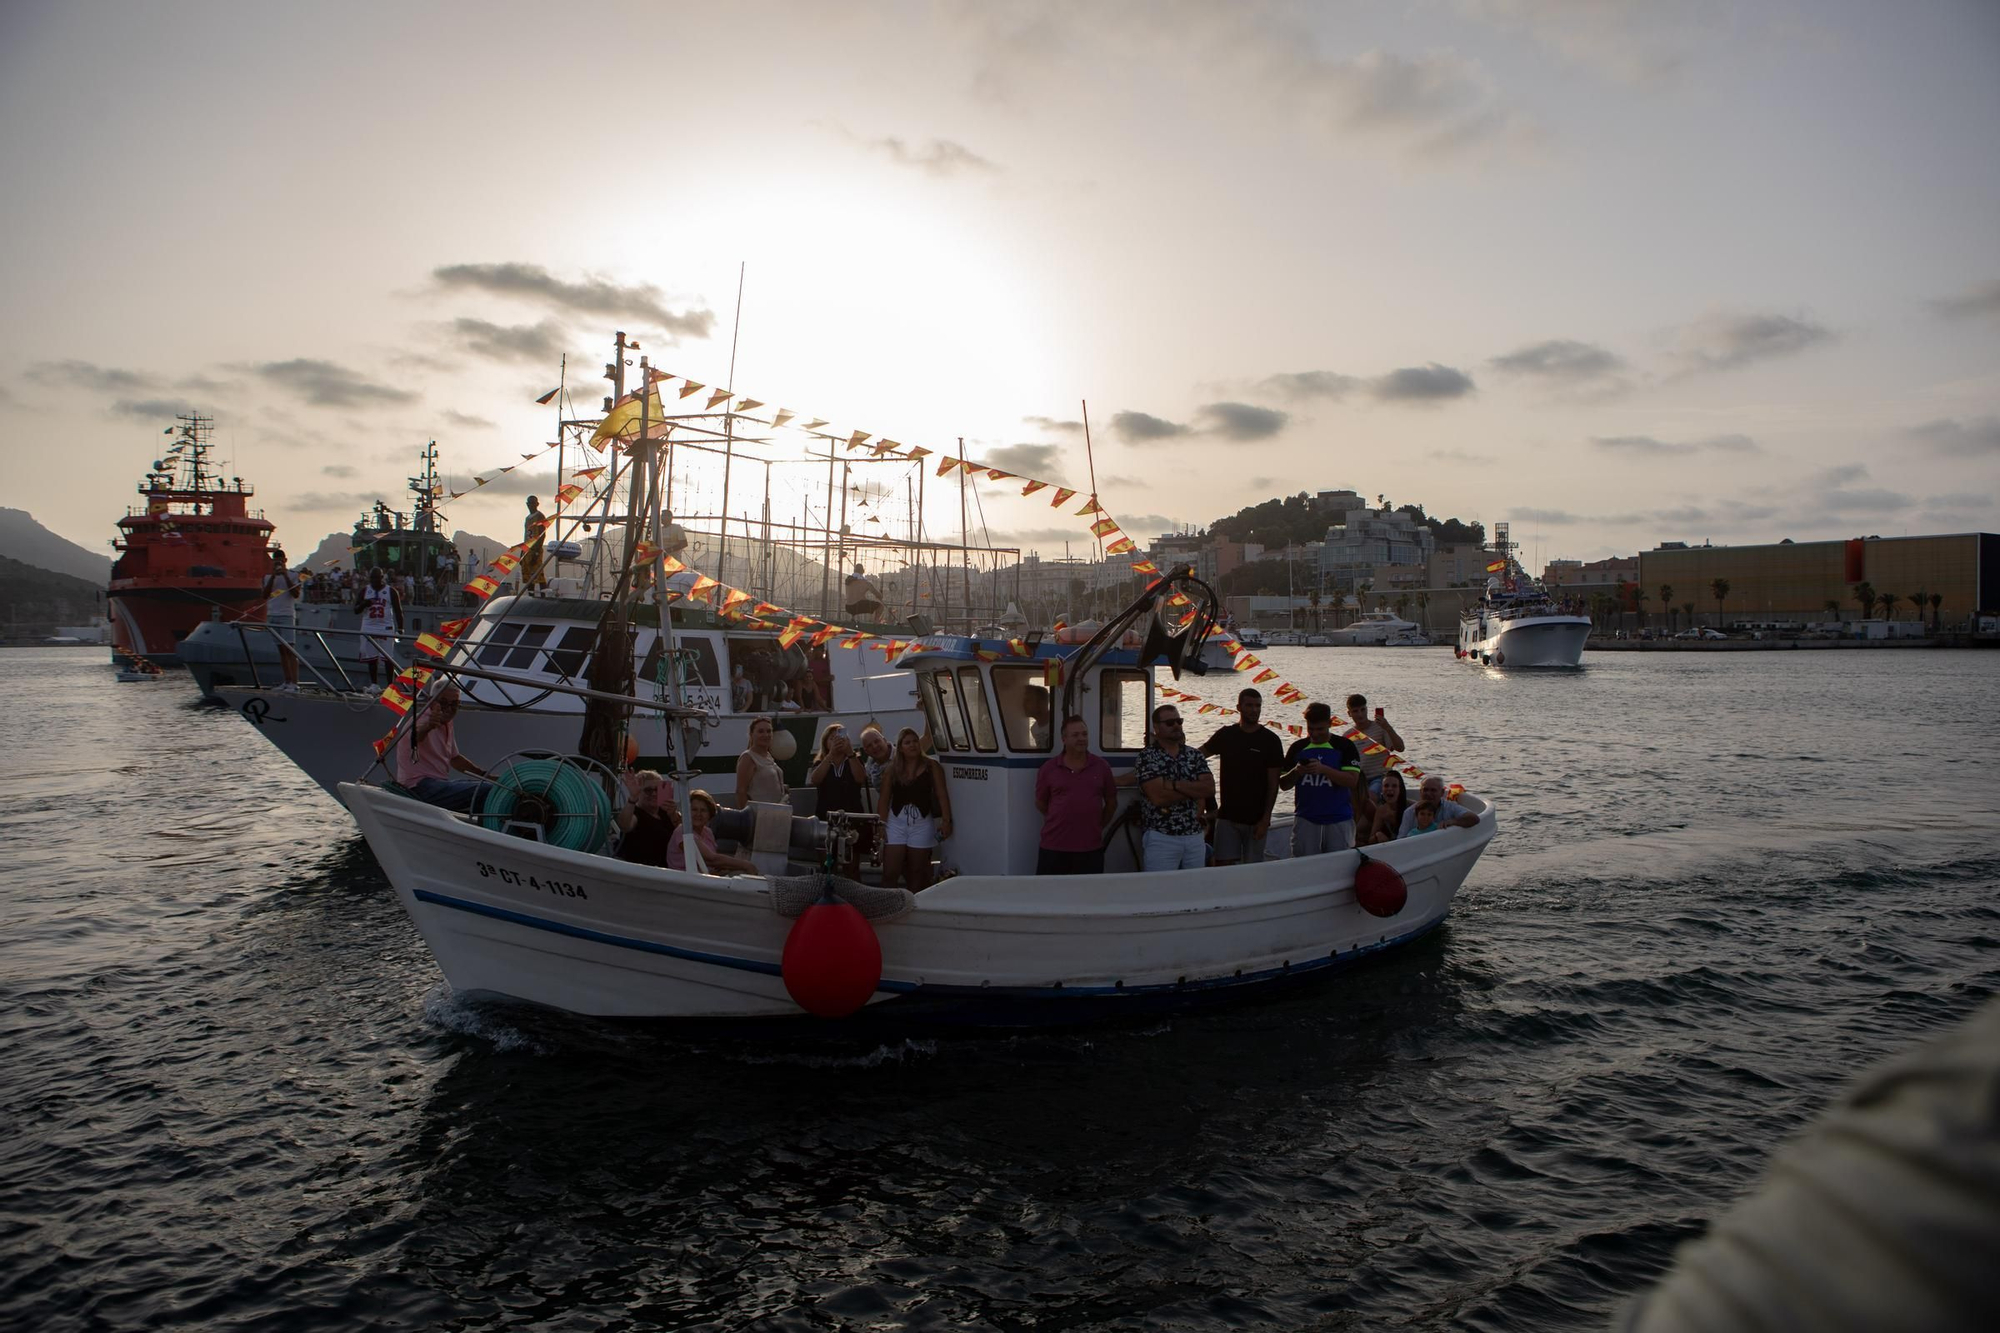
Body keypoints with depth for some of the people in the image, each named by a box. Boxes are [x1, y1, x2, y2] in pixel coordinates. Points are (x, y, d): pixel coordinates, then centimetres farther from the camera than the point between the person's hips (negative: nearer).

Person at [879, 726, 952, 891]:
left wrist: (946, 820, -11)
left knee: (917, 873, 7)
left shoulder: (931, 766, 2)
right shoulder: (891, 770, 7)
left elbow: (942, 795, -2)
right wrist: (881, 825, -1)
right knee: (890, 873, -3)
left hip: (921, 823, -1)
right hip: (896, 822, 1)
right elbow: (884, 800, 6)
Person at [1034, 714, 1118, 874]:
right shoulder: (1049, 768, 1)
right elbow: (1040, 803, 12)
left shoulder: (1101, 766, 5)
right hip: (1053, 847, -1)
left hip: (1091, 848, 1)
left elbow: (1111, 802, 14)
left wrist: (1098, 824, 12)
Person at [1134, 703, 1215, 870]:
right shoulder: (1147, 757, -6)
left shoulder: (1194, 754, 10)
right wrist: (1195, 789, -8)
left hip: (1195, 837, 5)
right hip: (1161, 838, -4)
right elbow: (1158, 797, -18)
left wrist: (1174, 785, -15)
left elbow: (1210, 788, -4)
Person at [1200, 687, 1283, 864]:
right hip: (1227, 815, 2)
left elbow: (1273, 783, -3)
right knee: (1223, 864, -1)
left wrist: (1266, 818, -8)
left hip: (1255, 818, -2)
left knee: (1252, 869, 2)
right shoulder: (1226, 735, 5)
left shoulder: (1269, 740, -3)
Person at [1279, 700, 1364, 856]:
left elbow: (1352, 781, -9)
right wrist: (1296, 772, -11)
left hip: (1338, 820, -2)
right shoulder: (1298, 748, 9)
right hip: (1305, 820, 2)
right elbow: (1283, 784, 10)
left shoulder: (1344, 746, 1)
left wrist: (1323, 769, -20)